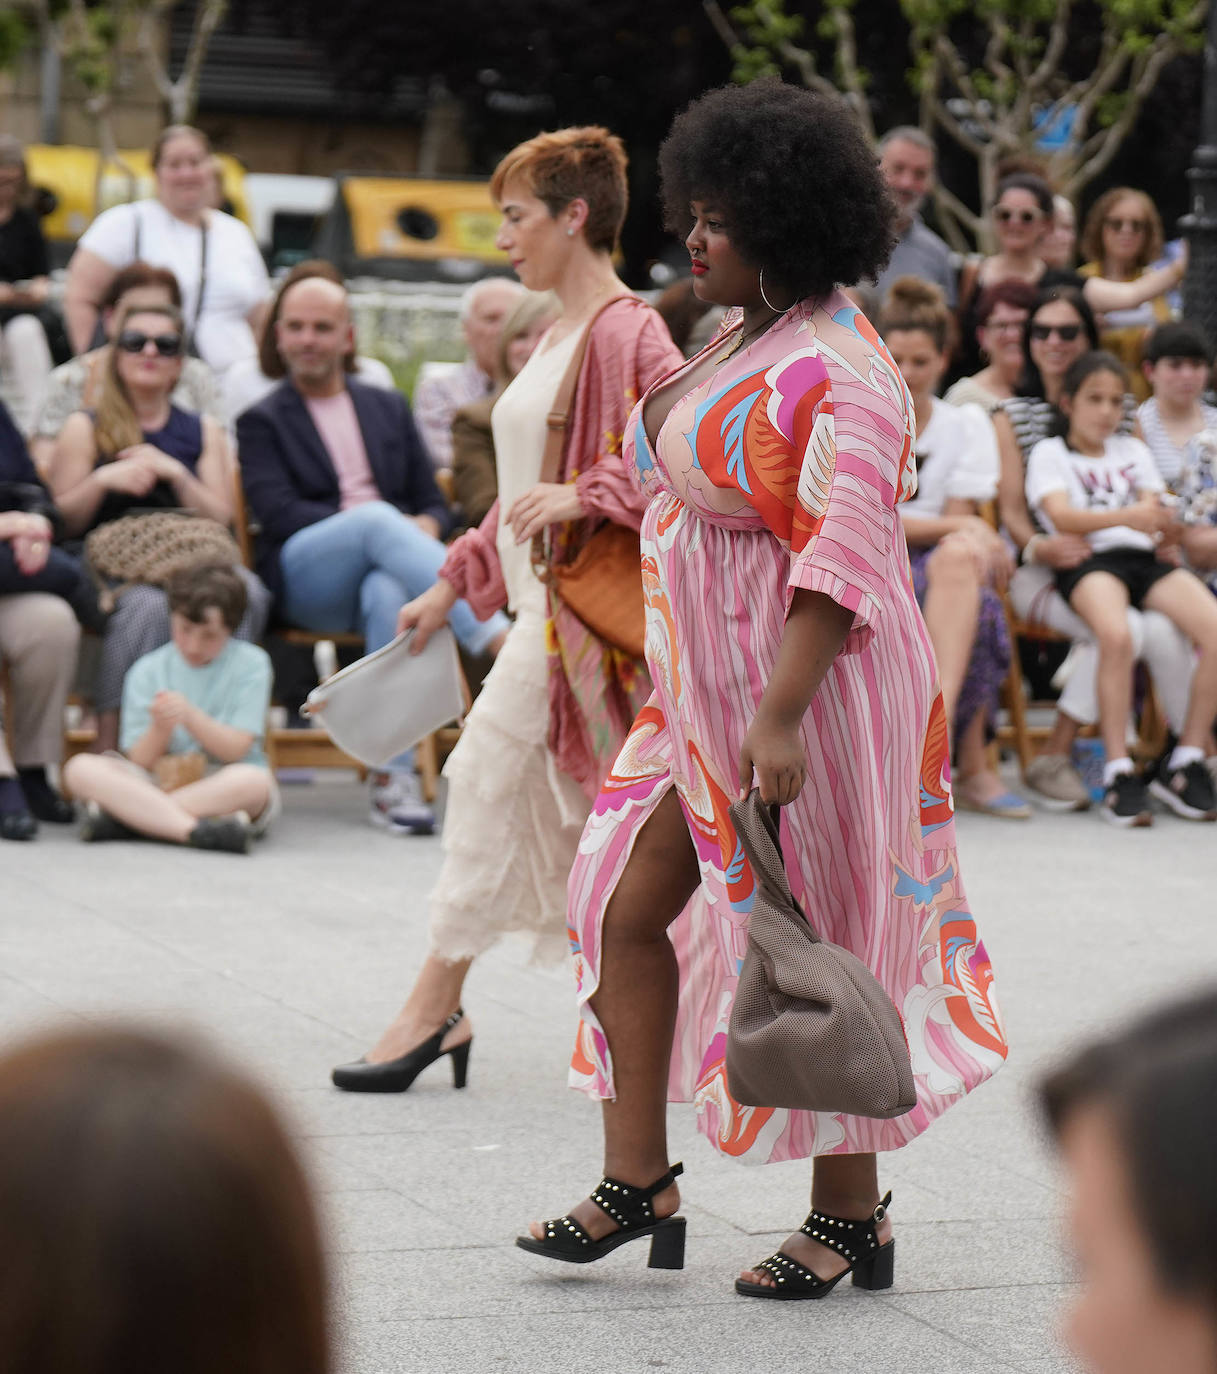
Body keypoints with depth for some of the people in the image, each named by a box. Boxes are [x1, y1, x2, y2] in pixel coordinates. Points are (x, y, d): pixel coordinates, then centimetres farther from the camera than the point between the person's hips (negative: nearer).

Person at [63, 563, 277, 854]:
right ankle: (195, 829, -40)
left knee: (253, 781, -39)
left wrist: (191, 716, -22)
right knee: (80, 768, -24)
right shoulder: (148, 671, 5)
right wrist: (160, 728, -23)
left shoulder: (250, 663, 1)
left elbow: (236, 750, -6)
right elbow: (141, 762, -2)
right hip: (159, 783, 2)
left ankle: (121, 819, -32)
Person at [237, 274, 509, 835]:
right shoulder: (262, 421, 16)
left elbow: (434, 504, 20)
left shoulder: (387, 407, 26)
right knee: (377, 521, -36)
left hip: (383, 566, 2)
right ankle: (497, 639, -48)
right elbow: (277, 514, -2)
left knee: (389, 594, -37)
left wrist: (424, 530, -7)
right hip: (303, 579, -2)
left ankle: (394, 779, -40)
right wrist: (391, 527, -14)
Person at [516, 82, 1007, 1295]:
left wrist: (779, 714, -33)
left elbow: (845, 557, -27)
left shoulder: (837, 372, -20)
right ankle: (638, 1178, 16)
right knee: (627, 907, 7)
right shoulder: (739, 345, 11)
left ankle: (850, 1218, 16)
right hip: (705, 692, 9)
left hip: (804, 691, -9)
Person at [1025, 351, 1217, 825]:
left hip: (1144, 557, 5)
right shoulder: (1049, 453, 13)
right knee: (1116, 634, -38)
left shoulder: (1132, 451, 29)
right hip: (1087, 560, -5)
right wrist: (1126, 516, -23)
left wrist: (1165, 530, -9)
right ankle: (1119, 775, -32)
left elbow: (1153, 511, 17)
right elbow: (1061, 516, -6)